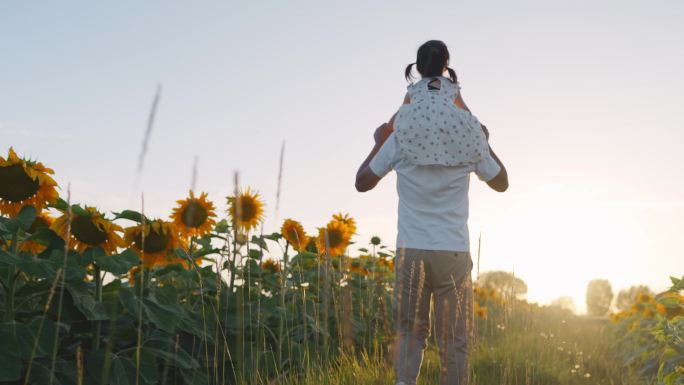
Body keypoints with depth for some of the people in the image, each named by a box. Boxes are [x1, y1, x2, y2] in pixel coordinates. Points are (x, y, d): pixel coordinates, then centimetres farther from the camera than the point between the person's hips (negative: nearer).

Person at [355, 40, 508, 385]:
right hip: (454, 252, 0)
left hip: (411, 250, 0)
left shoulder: (400, 137, -4)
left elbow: (362, 182, 7)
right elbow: (501, 183, 14)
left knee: (409, 331, 12)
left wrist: (379, 144, 20)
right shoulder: (470, 137, -1)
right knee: (454, 340, 8)